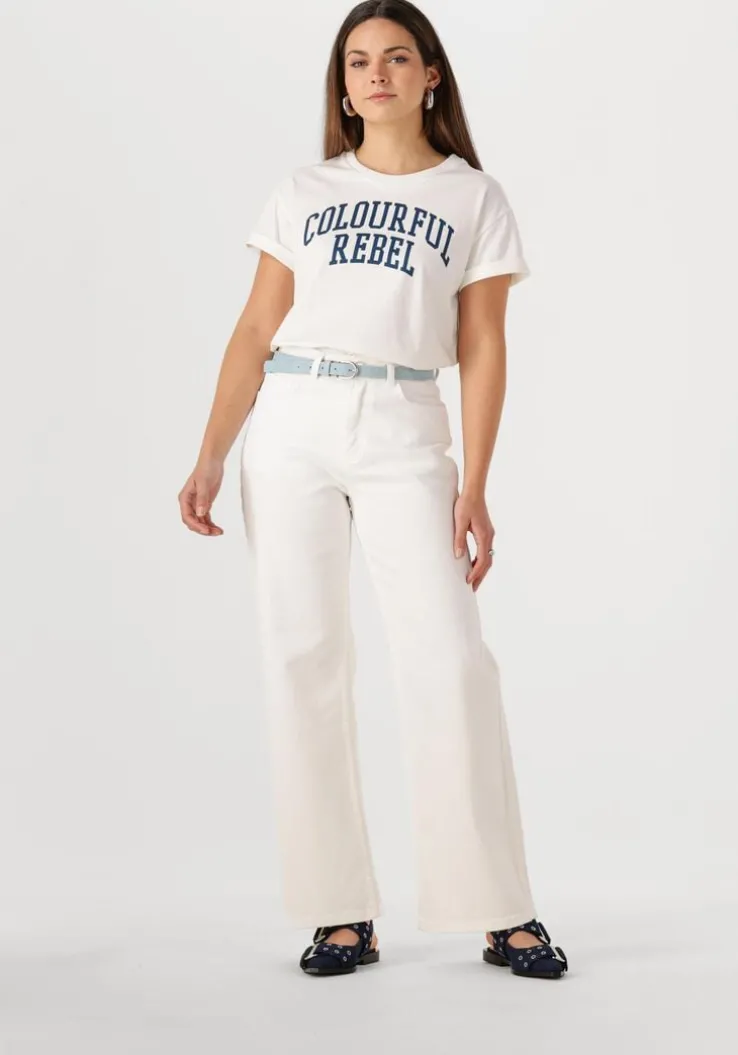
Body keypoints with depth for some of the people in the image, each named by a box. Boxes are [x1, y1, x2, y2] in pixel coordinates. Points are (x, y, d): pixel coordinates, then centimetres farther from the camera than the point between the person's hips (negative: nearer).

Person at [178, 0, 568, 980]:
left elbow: (482, 350, 4)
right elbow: (256, 331, 10)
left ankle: (503, 914, 0)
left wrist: (474, 487, -5)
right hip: (290, 429, 2)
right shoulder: (303, 192, 14)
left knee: (450, 660, -10)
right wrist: (210, 457, 0)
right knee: (303, 660, -2)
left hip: (404, 433, -2)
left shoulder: (474, 199, 10)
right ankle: (341, 915, 6)